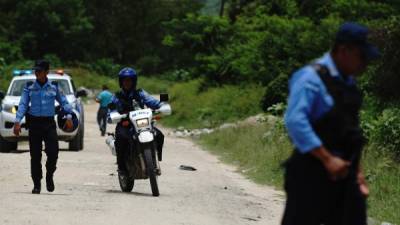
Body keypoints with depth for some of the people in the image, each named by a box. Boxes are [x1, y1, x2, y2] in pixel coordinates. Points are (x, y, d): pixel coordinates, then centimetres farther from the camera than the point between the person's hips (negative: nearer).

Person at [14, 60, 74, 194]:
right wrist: (17, 122, -10)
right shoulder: (29, 87, 4)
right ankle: (36, 184, 9)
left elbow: (63, 102, 9)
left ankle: (49, 176, 15)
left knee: (53, 152, -12)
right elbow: (23, 105, 0)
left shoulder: (54, 87, 5)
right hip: (34, 123, 0)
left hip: (49, 123, 0)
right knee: (35, 155, 0)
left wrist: (69, 117, -4)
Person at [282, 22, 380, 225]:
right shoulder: (311, 78, -14)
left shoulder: (348, 82, 13)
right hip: (312, 172, -8)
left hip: (343, 172, 8)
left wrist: (357, 170, 21)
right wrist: (327, 159, -25)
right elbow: (295, 121, -24)